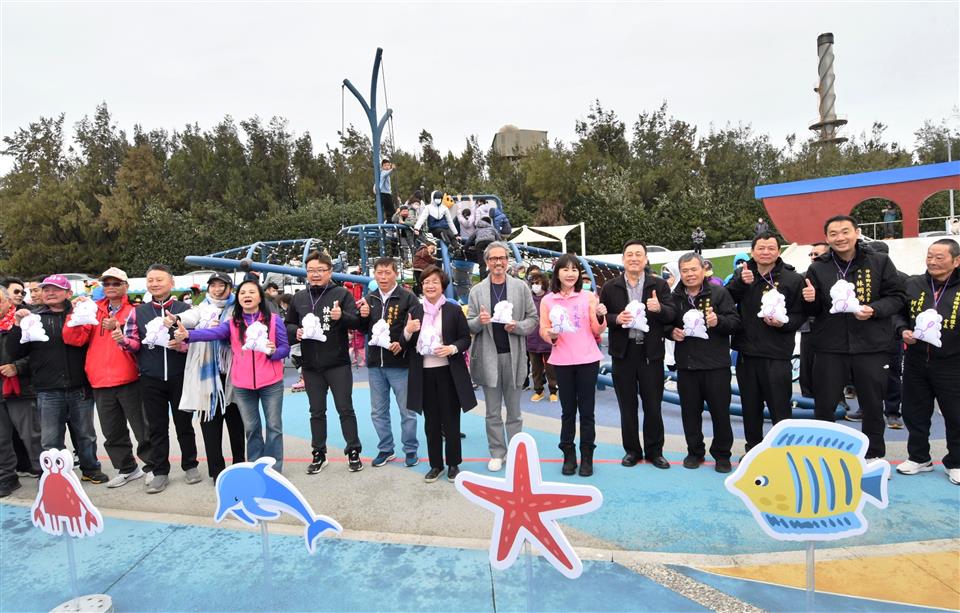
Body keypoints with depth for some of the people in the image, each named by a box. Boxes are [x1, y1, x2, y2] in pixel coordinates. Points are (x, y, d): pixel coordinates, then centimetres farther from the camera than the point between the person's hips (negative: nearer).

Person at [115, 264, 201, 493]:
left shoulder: (184, 309, -2)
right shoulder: (138, 312, 7)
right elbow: (135, 344, 6)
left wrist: (181, 343, -25)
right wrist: (123, 340, -15)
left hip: (179, 377, -2)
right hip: (151, 379, 2)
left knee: (184, 423, 10)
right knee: (157, 427, 9)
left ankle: (190, 466, 24)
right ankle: (160, 472, 20)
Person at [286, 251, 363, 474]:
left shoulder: (342, 294, -5)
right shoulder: (299, 297, 8)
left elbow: (357, 322, -11)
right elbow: (288, 324, 15)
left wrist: (342, 316, -31)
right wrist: (295, 331, -7)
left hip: (338, 364, -4)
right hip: (310, 366, 4)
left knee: (345, 409, 4)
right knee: (316, 412, 14)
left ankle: (353, 452, 16)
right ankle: (319, 454, 26)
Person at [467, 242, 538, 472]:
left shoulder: (521, 287, 3)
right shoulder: (477, 291, 5)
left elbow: (533, 319, 3)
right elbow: (469, 326, 5)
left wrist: (517, 326, -15)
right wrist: (480, 321, -16)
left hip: (514, 355, -1)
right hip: (488, 356, 1)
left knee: (514, 410, 10)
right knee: (493, 412, 9)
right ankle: (497, 453, 21)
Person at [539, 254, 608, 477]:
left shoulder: (589, 297, 1)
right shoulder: (547, 300, 2)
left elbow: (597, 331, 3)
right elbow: (543, 331, 4)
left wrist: (600, 316, -16)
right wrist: (551, 335, -17)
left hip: (588, 360, 0)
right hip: (562, 361, 1)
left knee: (587, 410, 5)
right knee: (568, 410, 10)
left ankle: (587, 457, 18)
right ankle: (569, 456, 22)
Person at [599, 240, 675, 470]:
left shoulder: (660, 285, 2)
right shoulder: (610, 287, 3)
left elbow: (672, 315, -2)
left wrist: (659, 308, -23)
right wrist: (616, 319, -16)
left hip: (651, 352, 0)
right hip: (623, 353, 1)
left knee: (653, 405, 7)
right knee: (627, 405, 10)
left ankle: (654, 451, 22)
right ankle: (632, 450, 24)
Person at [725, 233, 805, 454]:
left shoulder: (793, 279, -1)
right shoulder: (742, 274, 7)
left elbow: (800, 314, 0)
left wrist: (783, 323, -18)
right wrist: (741, 283, -21)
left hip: (777, 355, -4)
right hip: (746, 353, 4)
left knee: (780, 408, 0)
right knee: (750, 406, 16)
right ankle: (752, 449, 30)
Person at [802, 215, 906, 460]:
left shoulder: (879, 262, -1)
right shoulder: (818, 267, 1)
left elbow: (897, 297, 2)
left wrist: (875, 309, -16)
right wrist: (810, 300, -15)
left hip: (871, 347, 0)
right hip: (829, 348, 0)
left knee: (873, 405, 14)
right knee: (824, 405, 8)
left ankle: (874, 456, 32)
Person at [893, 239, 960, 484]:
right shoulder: (913, 285, 2)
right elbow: (898, 313, 13)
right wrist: (902, 331, -5)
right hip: (916, 362, 3)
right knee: (915, 413, 13)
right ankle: (919, 458, 30)